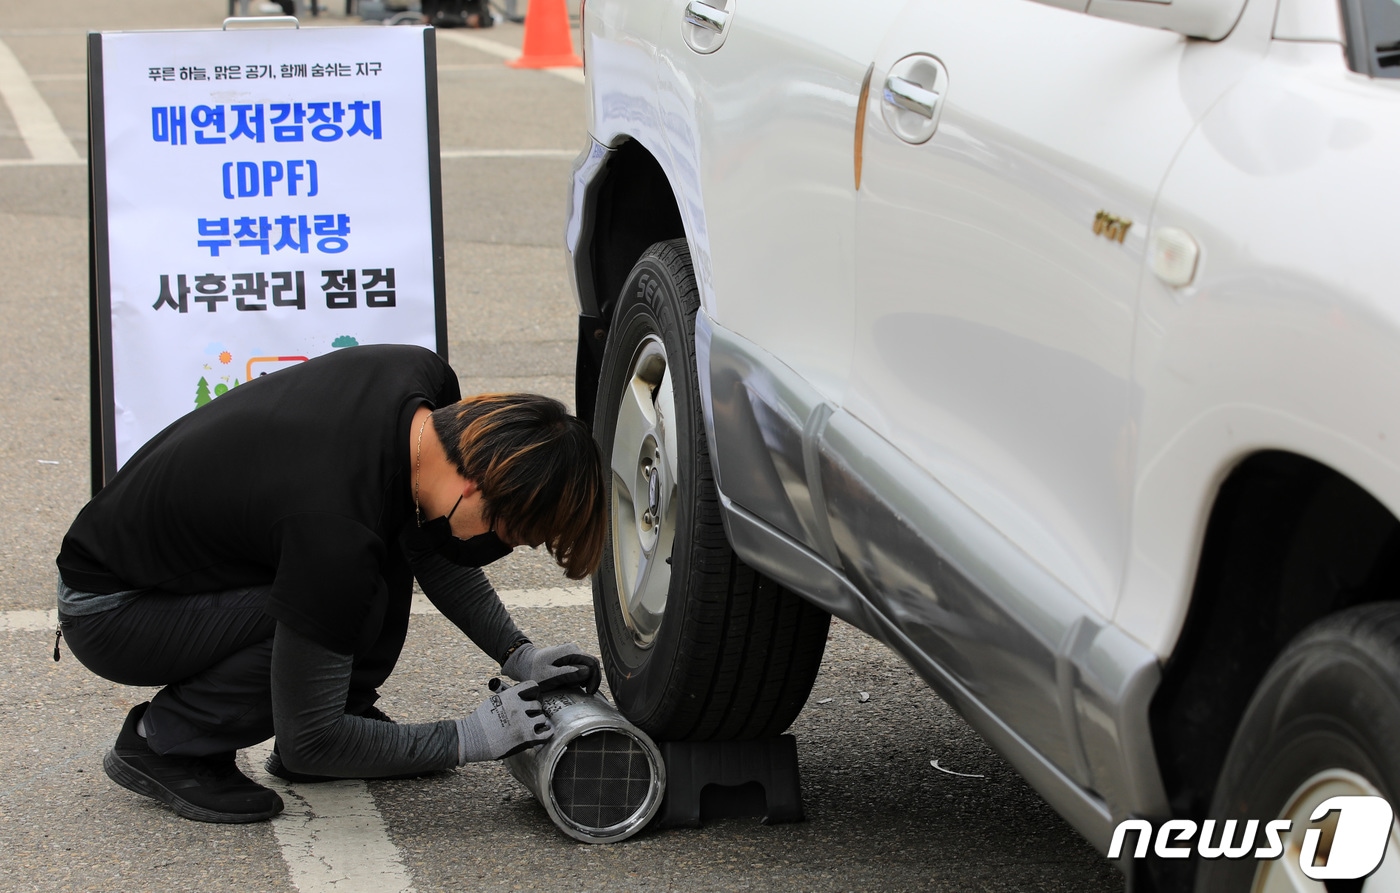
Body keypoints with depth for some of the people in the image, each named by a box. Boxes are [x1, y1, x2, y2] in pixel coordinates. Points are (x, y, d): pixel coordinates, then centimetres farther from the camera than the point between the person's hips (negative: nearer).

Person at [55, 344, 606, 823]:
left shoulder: (425, 378, -15)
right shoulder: (335, 532, -37)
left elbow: (433, 549, 6)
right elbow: (308, 742, -26)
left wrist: (519, 656, -3)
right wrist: (471, 738, -19)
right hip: (107, 608, -8)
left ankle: (347, 707, 4)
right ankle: (160, 744, -9)